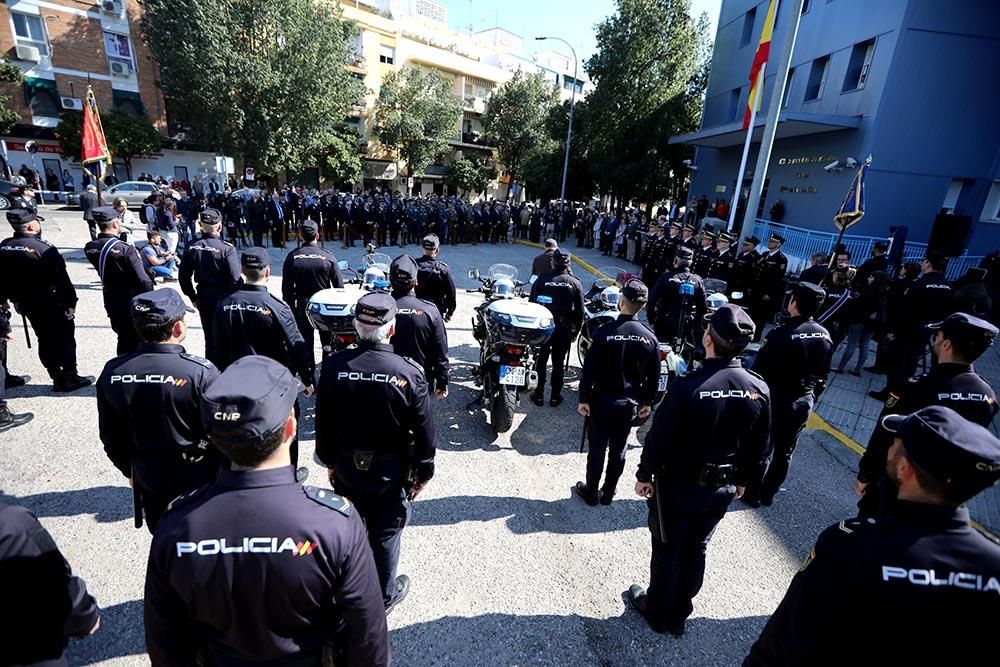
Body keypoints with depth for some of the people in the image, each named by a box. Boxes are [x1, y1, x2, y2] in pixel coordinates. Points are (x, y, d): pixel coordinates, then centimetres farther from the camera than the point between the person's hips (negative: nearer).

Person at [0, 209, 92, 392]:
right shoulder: (44, 249, -20)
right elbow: (62, 279, -20)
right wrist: (71, 302, -12)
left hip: (26, 304, 7)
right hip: (52, 304, -7)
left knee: (45, 340, 15)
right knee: (65, 339, 5)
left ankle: (57, 378, 22)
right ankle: (70, 379, 11)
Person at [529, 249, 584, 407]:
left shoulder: (541, 280, -8)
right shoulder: (575, 283, -5)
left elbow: (531, 304, -6)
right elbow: (580, 311, -3)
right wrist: (575, 331, 8)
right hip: (564, 330, 1)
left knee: (541, 361, 11)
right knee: (559, 363, 11)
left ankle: (538, 395, 17)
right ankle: (555, 396, 20)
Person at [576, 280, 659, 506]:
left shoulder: (604, 332, -17)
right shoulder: (649, 337, -7)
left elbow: (589, 369, -15)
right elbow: (654, 376, 1)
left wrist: (584, 399, -5)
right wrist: (647, 402, 13)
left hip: (602, 400, -3)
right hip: (630, 403, 3)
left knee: (597, 448, 10)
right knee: (618, 449, 16)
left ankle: (591, 492, 25)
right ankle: (608, 493, 31)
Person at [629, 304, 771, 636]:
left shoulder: (687, 387, -28)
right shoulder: (759, 390, -12)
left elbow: (659, 438, -19)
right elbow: (760, 448, 0)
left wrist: (644, 475, -4)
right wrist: (744, 480, 16)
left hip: (678, 486, -4)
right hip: (722, 490, 5)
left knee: (667, 550, 16)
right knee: (695, 550, 23)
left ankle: (658, 612, 38)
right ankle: (679, 615, 42)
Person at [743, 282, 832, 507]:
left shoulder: (781, 333, -24)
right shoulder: (825, 336, -3)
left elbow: (760, 370, -20)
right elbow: (823, 375, 7)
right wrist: (810, 398, 19)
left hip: (776, 402, -6)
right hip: (803, 403, 6)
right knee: (784, 452, 18)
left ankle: (753, 494, 24)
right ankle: (768, 495, 33)